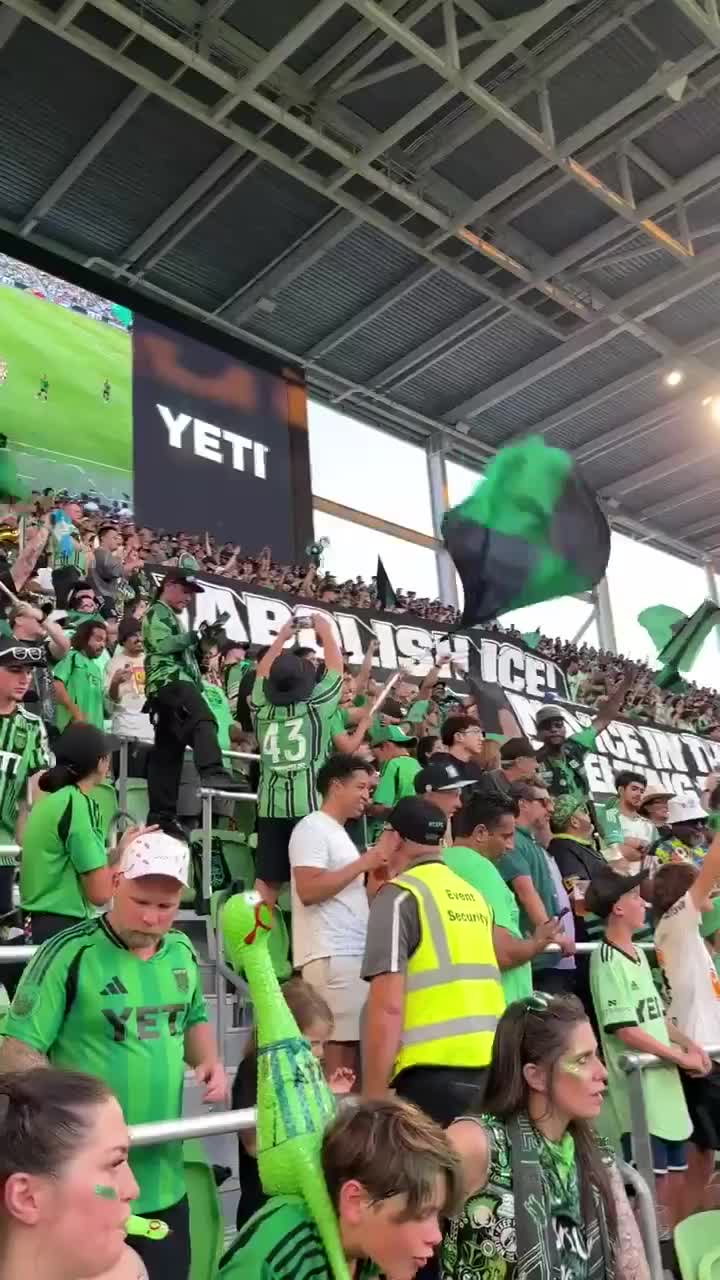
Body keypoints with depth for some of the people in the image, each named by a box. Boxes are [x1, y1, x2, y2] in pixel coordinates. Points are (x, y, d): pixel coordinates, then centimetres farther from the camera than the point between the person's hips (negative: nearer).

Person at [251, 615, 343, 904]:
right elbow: (336, 667, 8)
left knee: (267, 880, 5)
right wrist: (325, 630, 21)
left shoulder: (262, 708, 6)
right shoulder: (316, 706, -3)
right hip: (310, 807, -4)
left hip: (270, 808, 4)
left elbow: (262, 672, 23)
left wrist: (281, 637, 33)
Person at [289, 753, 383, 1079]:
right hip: (330, 955, -9)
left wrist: (378, 873, 11)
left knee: (353, 1040, 6)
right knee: (339, 1042, -9)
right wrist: (362, 863, -14)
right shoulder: (312, 827, -7)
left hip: (353, 952, 9)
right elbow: (308, 891, -19)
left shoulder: (339, 832, 21)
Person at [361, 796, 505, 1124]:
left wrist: (373, 1096, -8)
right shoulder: (473, 895, 15)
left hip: (434, 1072, -6)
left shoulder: (399, 896, -6)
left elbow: (388, 1007, -11)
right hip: (490, 1067, 7)